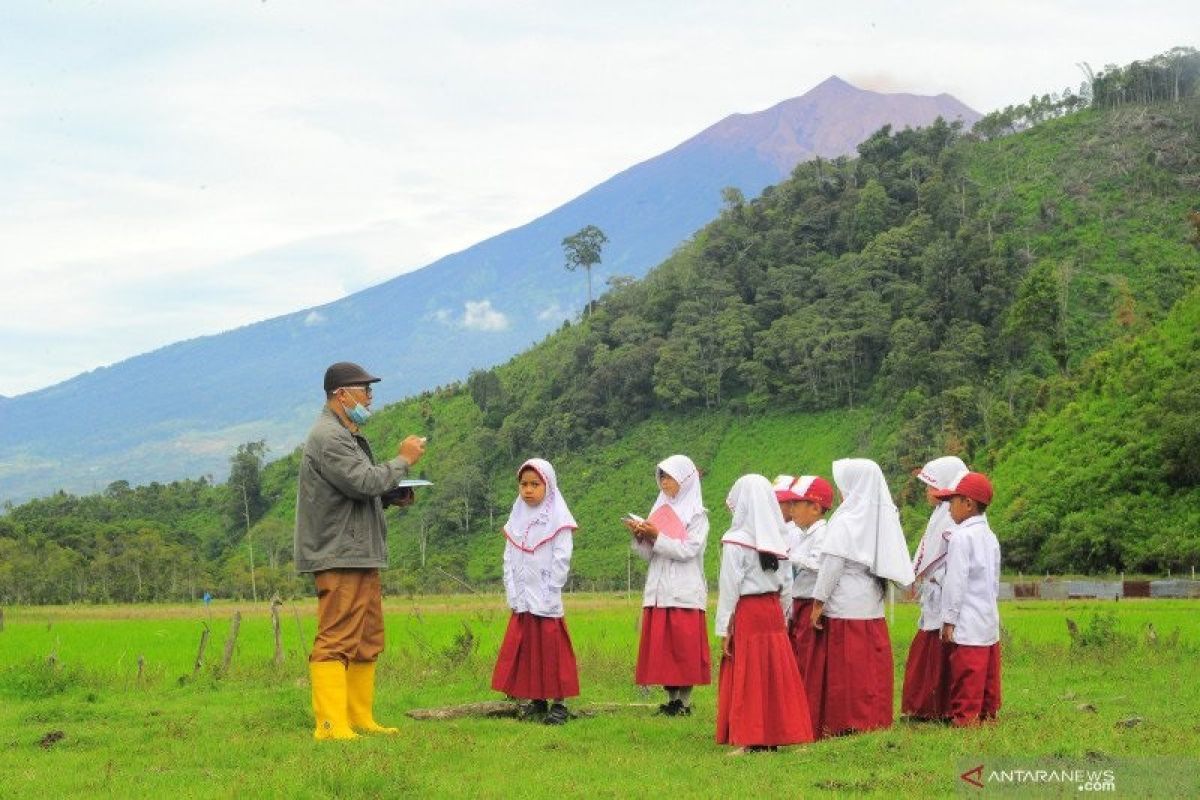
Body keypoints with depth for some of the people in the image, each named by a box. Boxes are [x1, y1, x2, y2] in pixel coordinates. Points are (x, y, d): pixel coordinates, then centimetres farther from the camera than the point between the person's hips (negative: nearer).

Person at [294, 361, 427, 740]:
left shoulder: (348, 437, 22)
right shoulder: (328, 438, -14)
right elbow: (364, 482, -22)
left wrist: (394, 495, 8)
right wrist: (404, 460, -9)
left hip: (362, 556, 11)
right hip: (339, 557, -11)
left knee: (368, 641, 14)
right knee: (337, 641, -12)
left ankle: (361, 719, 19)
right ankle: (331, 725, -13)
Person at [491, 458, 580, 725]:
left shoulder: (557, 518, -4)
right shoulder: (517, 518, 12)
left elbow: (561, 560, -9)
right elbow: (509, 559, 11)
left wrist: (549, 597, -12)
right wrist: (512, 594, 1)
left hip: (547, 601, -5)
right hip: (522, 601, 5)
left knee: (551, 650, -4)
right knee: (524, 650, 5)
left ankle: (558, 703, 1)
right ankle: (537, 701, 14)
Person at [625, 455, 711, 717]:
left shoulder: (697, 514, 0)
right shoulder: (660, 510, 15)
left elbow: (688, 550, -12)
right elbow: (649, 554, 14)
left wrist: (657, 537, -17)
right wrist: (640, 536, -4)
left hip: (684, 593, -5)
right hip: (658, 591, 6)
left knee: (684, 648, -5)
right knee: (661, 648, 3)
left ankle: (684, 700, 0)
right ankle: (672, 698, 9)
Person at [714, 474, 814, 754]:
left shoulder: (736, 541, -10)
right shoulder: (779, 540, 7)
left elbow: (729, 587, -9)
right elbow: (787, 584, 9)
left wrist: (724, 628, -4)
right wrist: (782, 616, 17)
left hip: (747, 614, -5)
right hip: (773, 611, 5)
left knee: (747, 677, 0)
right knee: (776, 674, 9)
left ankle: (749, 740, 1)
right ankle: (773, 735, 13)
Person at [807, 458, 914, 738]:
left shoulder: (845, 520, -12)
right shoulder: (881, 518, 8)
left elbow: (832, 565, -14)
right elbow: (884, 563, 11)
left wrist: (818, 602, -10)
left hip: (844, 610, -6)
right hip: (873, 608, 6)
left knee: (843, 671, 0)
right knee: (871, 670, 9)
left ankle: (843, 725, 2)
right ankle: (874, 720, 11)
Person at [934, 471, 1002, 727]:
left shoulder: (962, 536, -12)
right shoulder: (989, 536, 14)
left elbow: (956, 581, -14)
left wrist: (949, 620, -11)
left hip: (967, 626, -9)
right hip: (989, 620, 9)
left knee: (966, 676, -6)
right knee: (988, 674, 12)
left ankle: (965, 718, -5)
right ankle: (988, 713, 16)